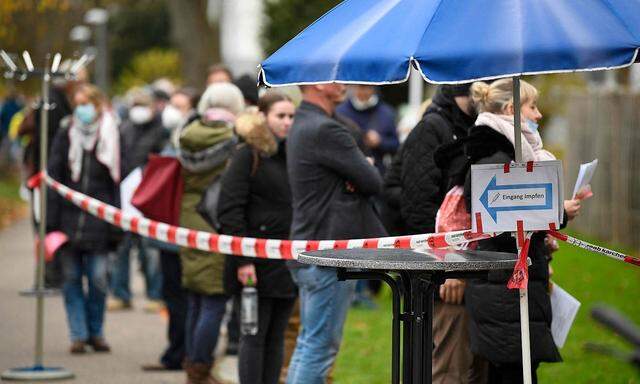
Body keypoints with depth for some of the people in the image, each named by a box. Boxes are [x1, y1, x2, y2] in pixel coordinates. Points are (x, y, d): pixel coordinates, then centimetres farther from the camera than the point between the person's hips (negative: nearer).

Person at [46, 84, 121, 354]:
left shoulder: (111, 139, 4)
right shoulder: (65, 137, 6)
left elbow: (117, 182, 4)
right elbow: (53, 179, 4)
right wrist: (51, 222, -3)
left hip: (98, 223, -1)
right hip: (69, 219, 1)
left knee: (98, 279, -3)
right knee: (72, 278, 3)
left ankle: (95, 332, 12)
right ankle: (78, 334, 9)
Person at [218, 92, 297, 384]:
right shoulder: (248, 155, -5)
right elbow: (229, 209, -11)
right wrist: (242, 259, -16)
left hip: (289, 261, 6)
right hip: (258, 261, -6)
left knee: (276, 337, 8)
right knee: (254, 336, -2)